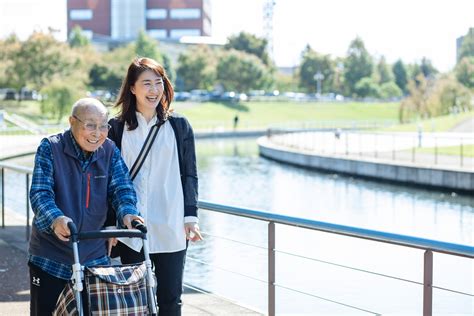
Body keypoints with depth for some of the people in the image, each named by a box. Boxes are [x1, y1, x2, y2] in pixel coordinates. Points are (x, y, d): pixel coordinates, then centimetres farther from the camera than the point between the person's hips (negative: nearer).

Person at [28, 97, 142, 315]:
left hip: (94, 255, 3)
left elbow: (122, 187, -6)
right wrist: (55, 219, -39)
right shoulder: (50, 148, -10)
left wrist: (127, 212, -29)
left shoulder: (110, 151, 1)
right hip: (51, 257, -3)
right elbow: (39, 193, -18)